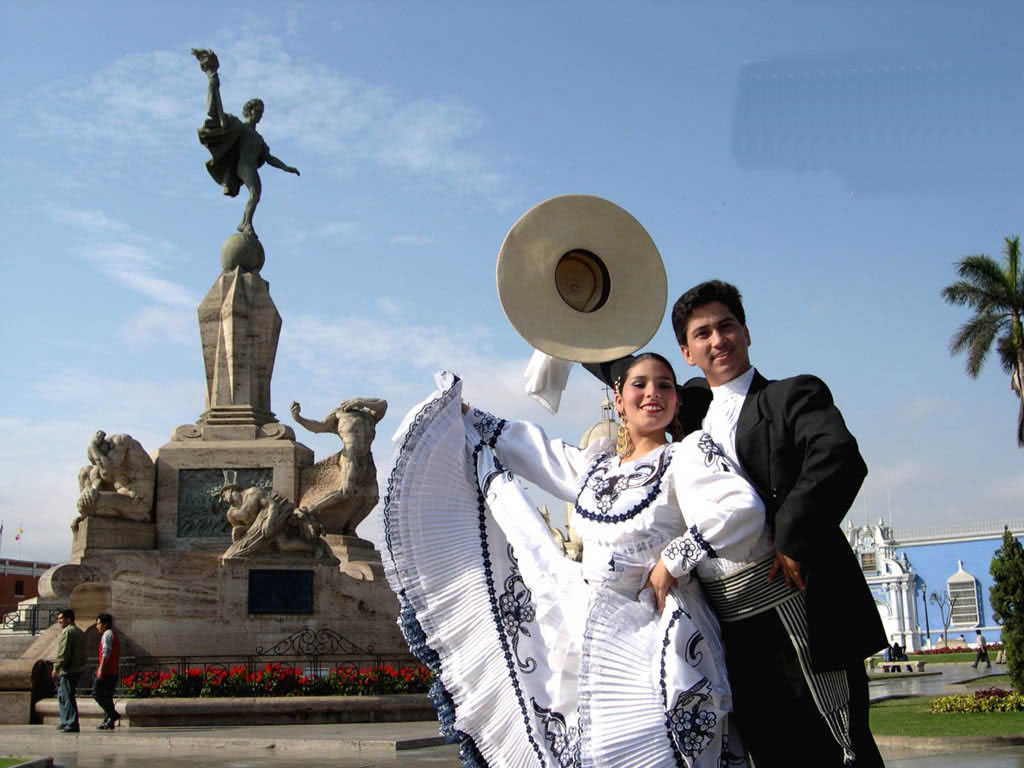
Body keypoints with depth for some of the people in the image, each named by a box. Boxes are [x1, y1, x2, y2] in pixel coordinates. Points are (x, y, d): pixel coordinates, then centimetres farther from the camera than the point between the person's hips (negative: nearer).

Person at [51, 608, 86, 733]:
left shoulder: (67, 631, -12)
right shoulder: (80, 632, 17)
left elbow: (63, 652, -19)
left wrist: (56, 668, -13)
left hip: (68, 670, -10)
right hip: (77, 669, 10)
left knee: (68, 697, -6)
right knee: (62, 695, 20)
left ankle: (72, 724, -5)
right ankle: (65, 722, 24)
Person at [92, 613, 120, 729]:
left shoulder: (107, 634, -7)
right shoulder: (114, 635, 23)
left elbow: (106, 653, -18)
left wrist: (101, 669, -21)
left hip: (105, 671, -9)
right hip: (113, 672, 9)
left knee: (97, 693, -6)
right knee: (107, 696, 10)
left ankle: (113, 714, -13)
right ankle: (109, 722, 7)